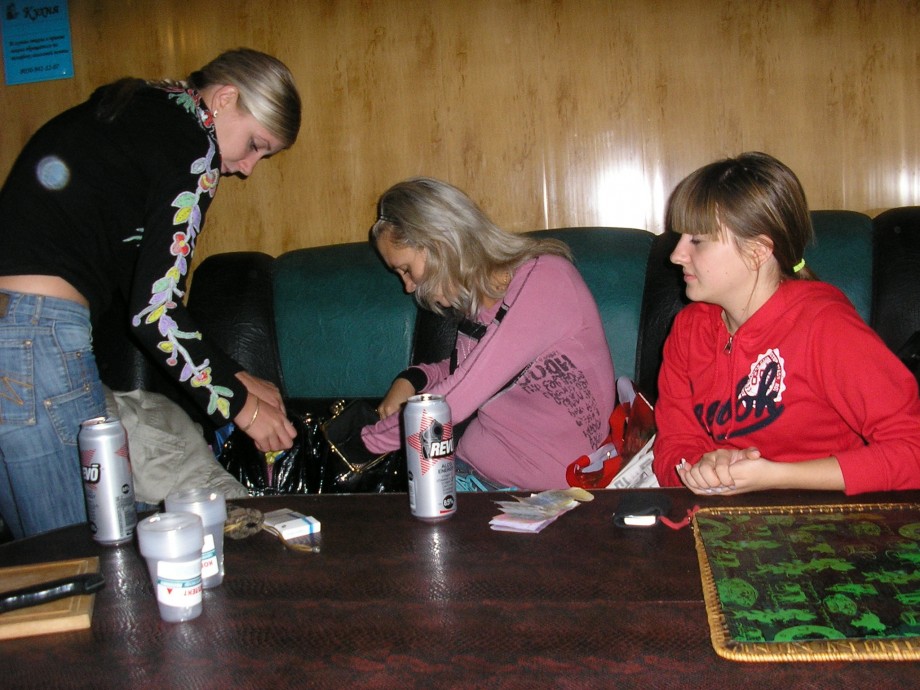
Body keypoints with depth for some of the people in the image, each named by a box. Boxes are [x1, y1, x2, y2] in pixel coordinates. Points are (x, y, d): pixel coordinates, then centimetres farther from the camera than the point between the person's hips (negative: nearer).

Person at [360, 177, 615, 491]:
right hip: (470, 466, 7)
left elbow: (454, 400, -22)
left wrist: (365, 440, -10)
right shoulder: (478, 291, 8)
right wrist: (411, 379, 4)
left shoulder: (545, 280, -19)